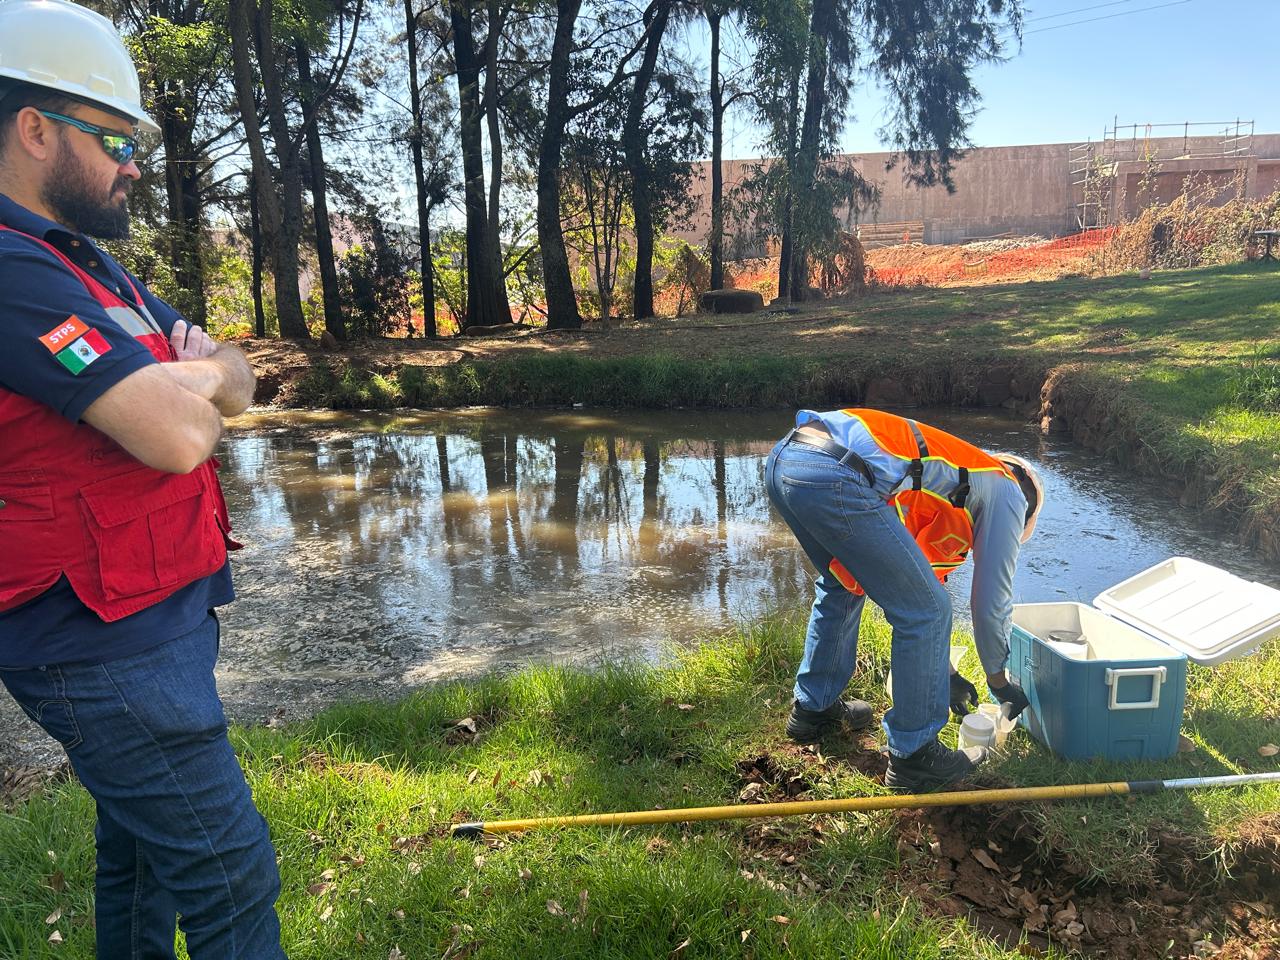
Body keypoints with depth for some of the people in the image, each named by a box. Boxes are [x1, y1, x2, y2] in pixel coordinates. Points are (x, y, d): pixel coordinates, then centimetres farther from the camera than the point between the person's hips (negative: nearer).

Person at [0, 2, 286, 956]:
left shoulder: (87, 262, 14)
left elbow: (237, 380, 11)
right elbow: (178, 435, -27)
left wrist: (178, 379, -12)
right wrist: (192, 383, -4)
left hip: (153, 616, 10)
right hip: (104, 643, -10)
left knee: (142, 843, 23)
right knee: (231, 873, -3)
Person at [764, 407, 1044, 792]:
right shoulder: (1008, 493, 20)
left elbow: (917, 579, 42)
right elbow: (992, 602, 19)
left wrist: (945, 673, 48)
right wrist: (999, 681, 36)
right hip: (836, 478, -9)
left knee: (842, 586, 32)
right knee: (928, 611, 7)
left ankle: (812, 709, 44)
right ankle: (913, 755, 19)